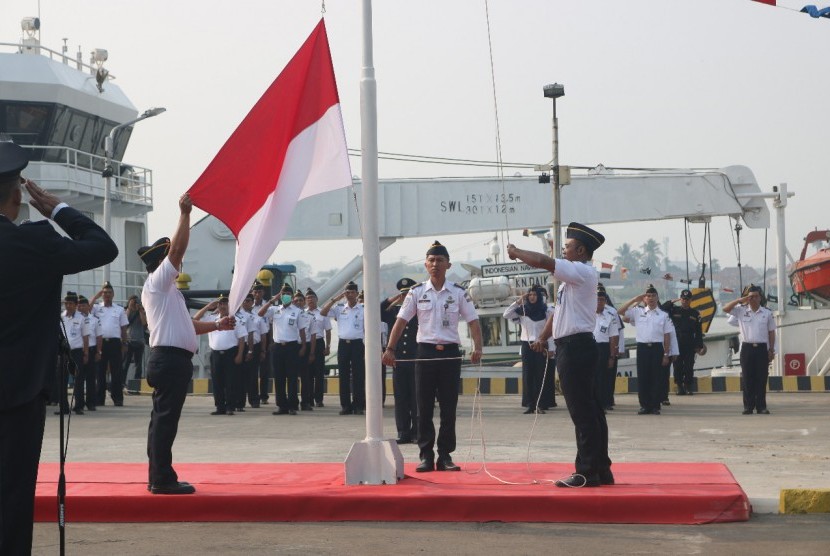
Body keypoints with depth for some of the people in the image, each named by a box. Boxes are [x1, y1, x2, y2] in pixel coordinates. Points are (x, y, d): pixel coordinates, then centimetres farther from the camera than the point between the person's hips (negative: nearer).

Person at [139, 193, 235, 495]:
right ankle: (162, 479, -11)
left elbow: (184, 323, 28)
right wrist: (185, 213, -16)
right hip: (170, 358, -11)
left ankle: (159, 477, 13)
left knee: (163, 419, 10)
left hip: (169, 359, 11)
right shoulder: (157, 282, -5)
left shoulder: (164, 288, 25)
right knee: (165, 419, -10)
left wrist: (216, 325, 22)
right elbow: (178, 247, -17)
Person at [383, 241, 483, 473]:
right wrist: (390, 349, -9)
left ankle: (445, 455, 11)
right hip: (425, 351, 0)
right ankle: (426, 455, 8)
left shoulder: (458, 293, 3)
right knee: (424, 406, 1)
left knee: (449, 407, 3)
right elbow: (401, 321, 1)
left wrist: (477, 348, -16)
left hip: (450, 352, 0)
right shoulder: (417, 292, 4)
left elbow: (473, 321, 0)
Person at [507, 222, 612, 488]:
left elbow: (542, 261, -22)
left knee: (582, 412, -8)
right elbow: (560, 309, 24)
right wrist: (544, 337, 23)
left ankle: (587, 473, -6)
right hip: (575, 346, 10)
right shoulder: (575, 275, 20)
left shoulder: (581, 271, -12)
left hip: (575, 347, -10)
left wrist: (516, 252, -7)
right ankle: (601, 470, 16)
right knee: (590, 410, 11)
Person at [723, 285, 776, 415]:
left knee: (761, 379, 0)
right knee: (748, 379, 0)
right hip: (747, 348, 0)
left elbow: (771, 332, 9)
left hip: (762, 348, 0)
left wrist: (771, 350, 4)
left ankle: (761, 406, 5)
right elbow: (725, 309, -5)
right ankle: (748, 406, 5)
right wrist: (739, 300, -10)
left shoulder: (767, 313, 6)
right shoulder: (741, 310, 4)